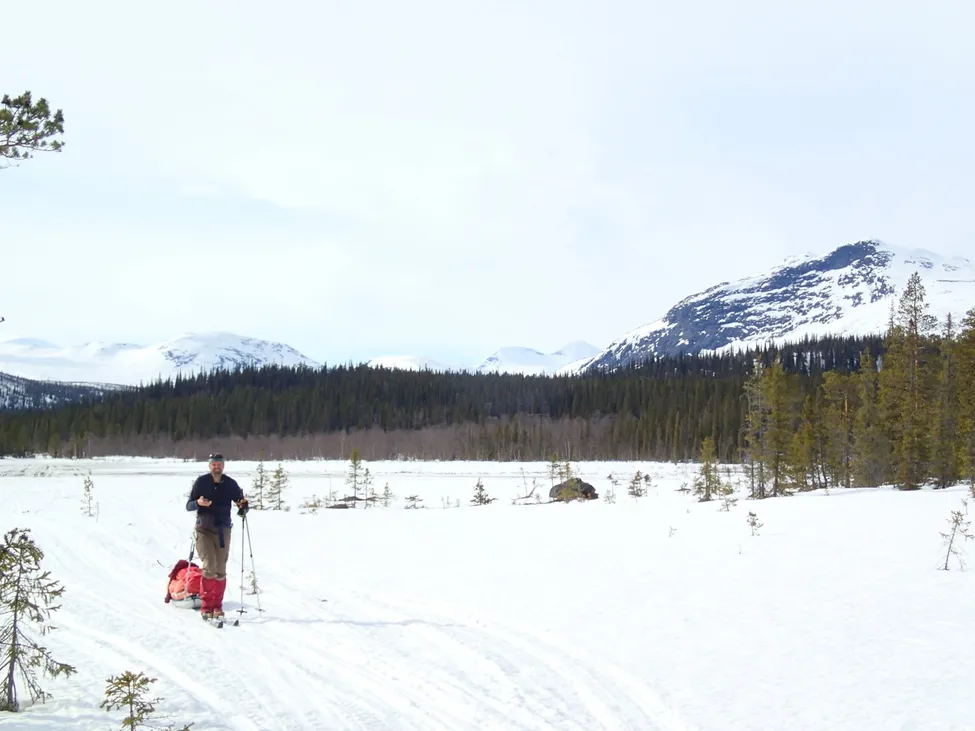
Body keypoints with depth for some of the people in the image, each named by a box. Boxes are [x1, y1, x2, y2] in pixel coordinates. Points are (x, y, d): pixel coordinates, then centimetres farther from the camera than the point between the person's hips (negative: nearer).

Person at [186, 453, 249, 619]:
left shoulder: (230, 484, 2)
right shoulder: (201, 481, -2)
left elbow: (242, 505, 8)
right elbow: (188, 506, 0)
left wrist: (243, 506, -16)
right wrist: (198, 503, -21)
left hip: (223, 530, 2)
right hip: (204, 529, -2)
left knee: (220, 570, 4)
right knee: (210, 566, -13)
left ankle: (217, 607, 15)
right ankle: (206, 606, -4)